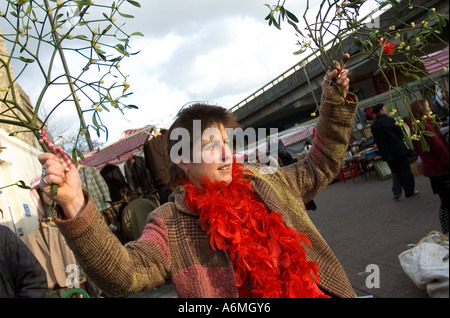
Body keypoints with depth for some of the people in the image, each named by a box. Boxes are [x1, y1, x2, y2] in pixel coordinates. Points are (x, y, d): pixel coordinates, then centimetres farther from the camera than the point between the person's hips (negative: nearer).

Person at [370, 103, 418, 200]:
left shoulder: (373, 126, 1)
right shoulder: (389, 120, -14)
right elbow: (401, 134, -8)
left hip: (387, 153, 5)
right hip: (399, 150, -5)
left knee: (395, 172, 17)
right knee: (405, 171, 8)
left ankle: (396, 192, 5)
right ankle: (410, 191, 16)